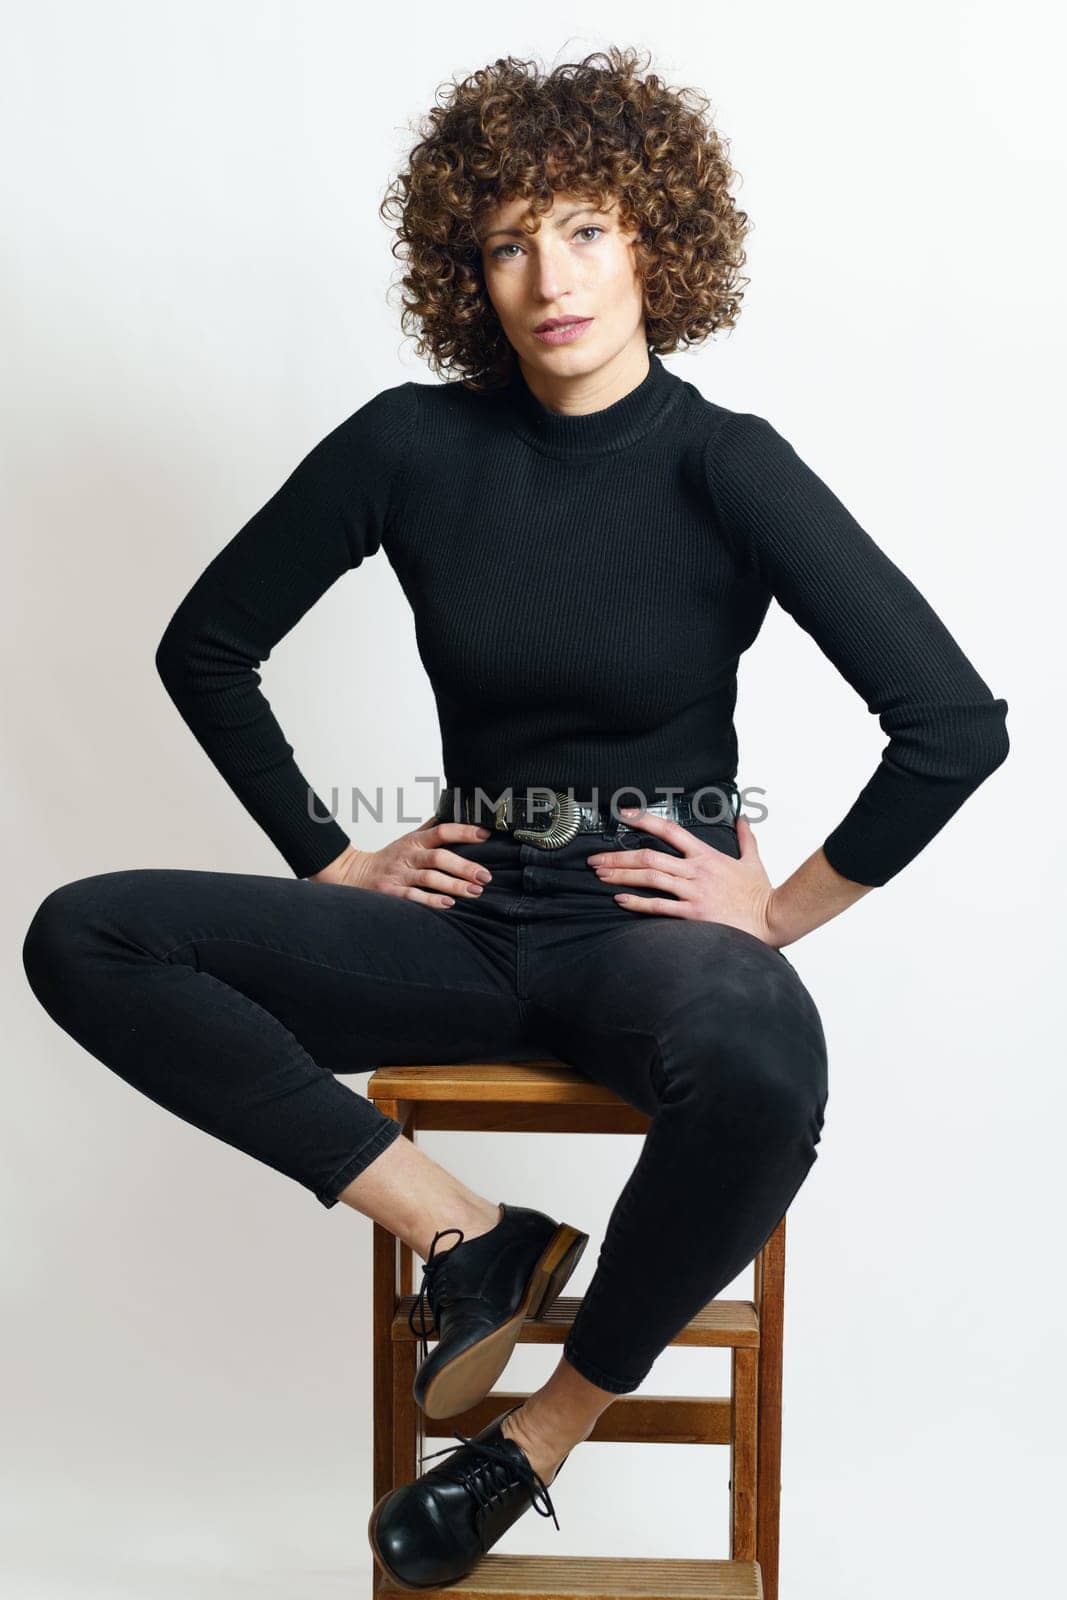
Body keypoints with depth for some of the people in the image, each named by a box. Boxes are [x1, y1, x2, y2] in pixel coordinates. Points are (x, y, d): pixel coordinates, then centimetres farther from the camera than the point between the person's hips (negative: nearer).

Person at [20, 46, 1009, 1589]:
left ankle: (549, 1430, -10)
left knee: (760, 1061, -40)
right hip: (468, 926, 3)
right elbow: (206, 646, 9)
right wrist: (329, 859, 4)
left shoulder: (722, 465, -8)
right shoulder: (413, 445, -1)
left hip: (653, 928, -3)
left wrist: (784, 909, -9)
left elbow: (955, 723, -14)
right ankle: (468, 1237, -11)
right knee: (85, 936, -14)